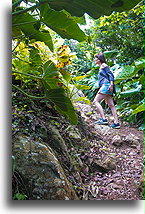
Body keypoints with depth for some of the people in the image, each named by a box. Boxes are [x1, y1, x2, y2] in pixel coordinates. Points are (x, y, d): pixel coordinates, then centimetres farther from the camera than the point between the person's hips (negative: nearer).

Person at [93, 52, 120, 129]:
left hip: (106, 85, -9)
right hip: (104, 86, 9)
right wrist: (100, 90, 26)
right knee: (111, 105, 2)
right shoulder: (101, 67, 27)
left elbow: (110, 74, -10)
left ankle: (103, 119, -18)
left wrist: (111, 84, -22)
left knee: (96, 101, -13)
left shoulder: (103, 65, 1)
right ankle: (116, 122, 0)